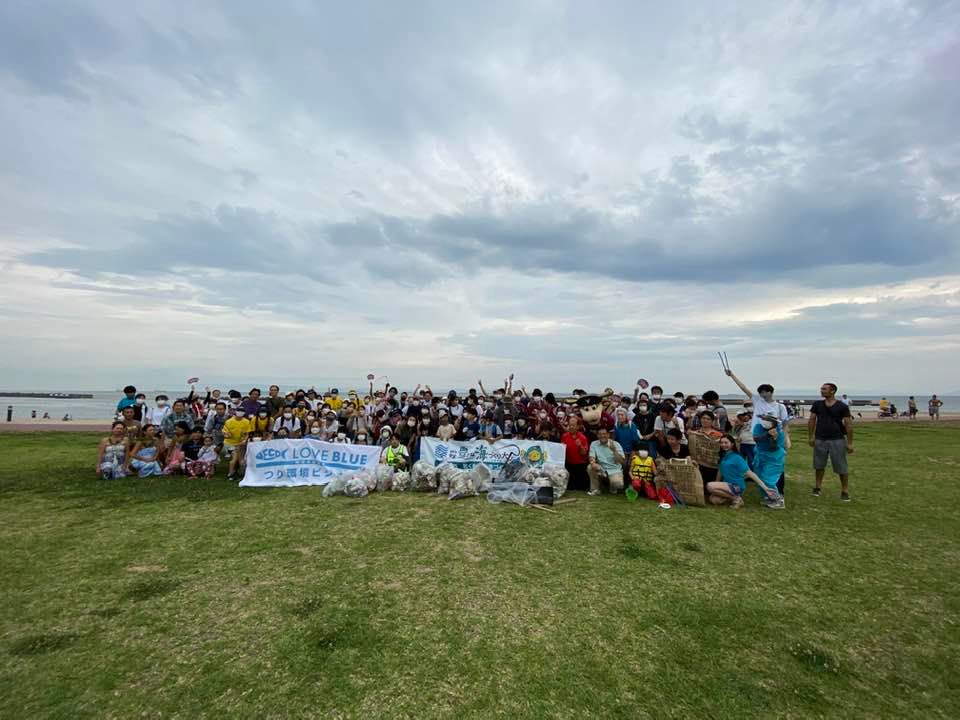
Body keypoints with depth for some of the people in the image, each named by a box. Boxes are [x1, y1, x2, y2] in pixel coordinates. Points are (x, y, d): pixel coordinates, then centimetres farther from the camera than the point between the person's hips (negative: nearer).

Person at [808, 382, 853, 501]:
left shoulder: (842, 407, -5)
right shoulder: (817, 404, 4)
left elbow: (848, 424, -4)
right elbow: (812, 420, 7)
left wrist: (850, 442, -6)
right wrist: (810, 436, 3)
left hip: (837, 440, -2)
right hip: (820, 440, 3)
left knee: (841, 467, 2)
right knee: (819, 465, 10)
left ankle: (845, 491, 13)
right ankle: (817, 487, 22)